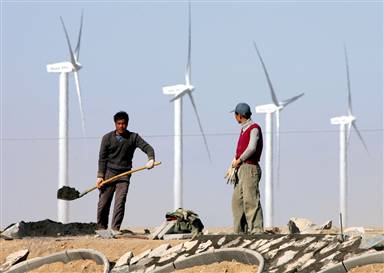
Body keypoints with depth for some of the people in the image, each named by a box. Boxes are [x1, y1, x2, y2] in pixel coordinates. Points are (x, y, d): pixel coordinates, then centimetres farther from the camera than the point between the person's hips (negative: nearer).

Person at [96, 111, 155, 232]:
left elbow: (147, 147, -5)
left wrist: (151, 159, -26)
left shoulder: (133, 137, 4)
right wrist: (100, 176, -7)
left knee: (120, 202, -12)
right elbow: (102, 158, 2)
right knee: (103, 203, -2)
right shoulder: (107, 138, 3)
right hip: (109, 173, 0)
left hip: (124, 175, 0)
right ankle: (101, 228, 9)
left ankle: (115, 229, -12)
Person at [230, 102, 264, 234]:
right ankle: (240, 231, 9)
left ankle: (256, 230, -16)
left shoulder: (254, 128, -8)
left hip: (250, 168, -9)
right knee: (237, 201, 7)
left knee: (251, 201, -13)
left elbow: (252, 148, -19)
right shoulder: (244, 129, 19)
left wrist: (239, 160, -10)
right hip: (241, 169, 9)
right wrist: (235, 160, 6)